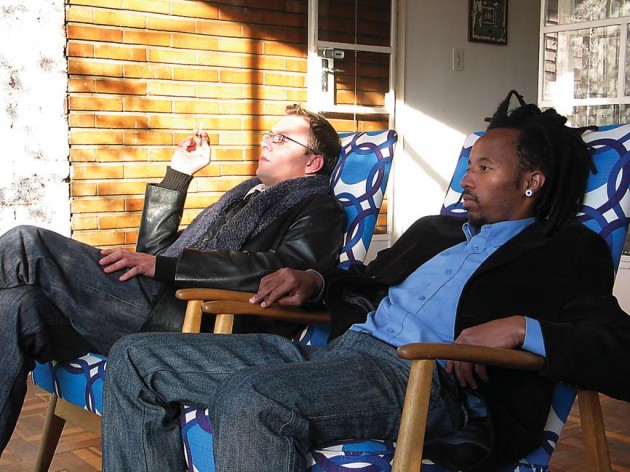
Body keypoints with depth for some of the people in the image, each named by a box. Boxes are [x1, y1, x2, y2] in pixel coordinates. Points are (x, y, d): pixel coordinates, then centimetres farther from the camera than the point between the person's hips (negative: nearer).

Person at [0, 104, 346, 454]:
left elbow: (284, 268, -16)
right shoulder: (246, 195, 33)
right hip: (161, 301, 8)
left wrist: (162, 266, -16)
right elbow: (154, 248, 32)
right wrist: (178, 174, 22)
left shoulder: (320, 209, 8)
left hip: (197, 324, -8)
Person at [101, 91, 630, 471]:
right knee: (135, 360, 0)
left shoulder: (569, 252, 8)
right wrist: (313, 280, 19)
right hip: (339, 350, 9)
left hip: (422, 378, -8)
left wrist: (522, 328, -19)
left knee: (246, 399, -39)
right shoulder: (434, 229, 29)